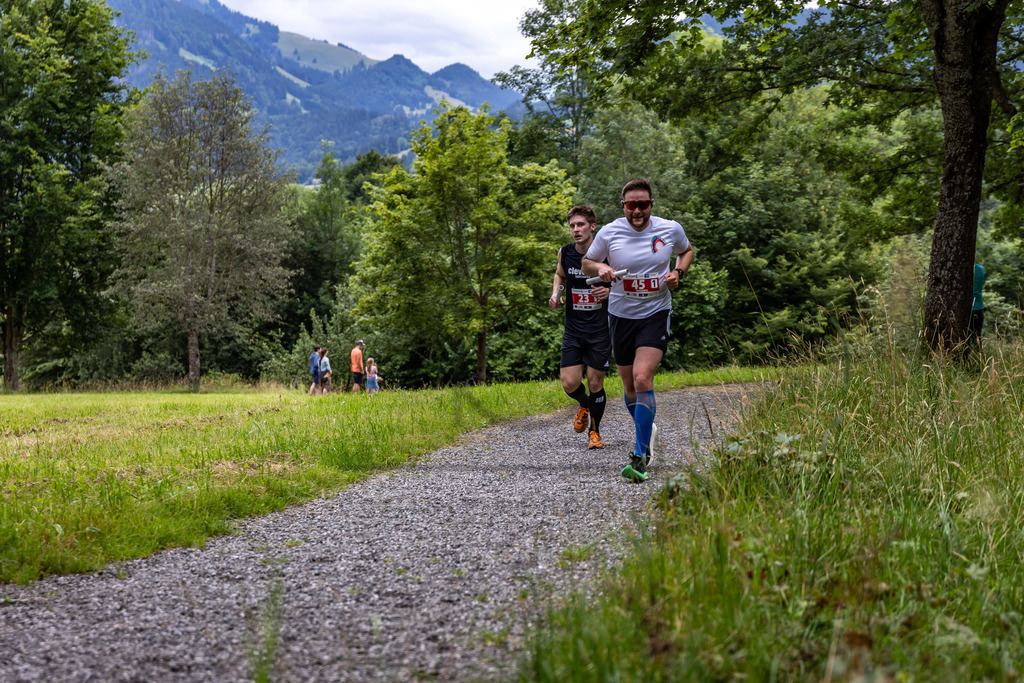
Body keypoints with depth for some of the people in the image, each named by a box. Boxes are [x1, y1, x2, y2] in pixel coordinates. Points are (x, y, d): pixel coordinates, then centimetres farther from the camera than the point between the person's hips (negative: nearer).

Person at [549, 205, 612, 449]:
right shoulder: (565, 253, -2)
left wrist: (610, 291, -20)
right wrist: (556, 294, 3)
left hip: (600, 328, -2)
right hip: (573, 329, 3)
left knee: (595, 382, 2)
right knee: (570, 384, -4)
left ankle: (594, 431, 23)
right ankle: (584, 405, 31)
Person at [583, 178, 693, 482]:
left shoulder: (670, 229, -4)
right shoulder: (609, 232, -6)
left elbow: (687, 251, 18)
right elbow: (586, 262, 9)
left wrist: (678, 271, -2)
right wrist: (600, 267, -14)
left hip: (656, 313, -2)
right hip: (621, 316, 2)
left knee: (643, 379, -19)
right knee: (630, 385, 11)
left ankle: (640, 455, -16)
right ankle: (646, 429, 40)